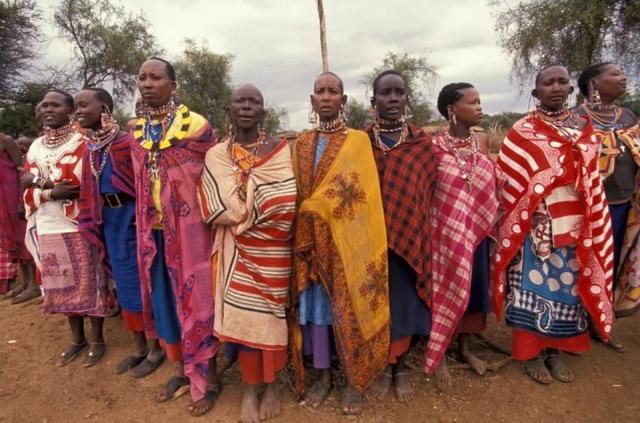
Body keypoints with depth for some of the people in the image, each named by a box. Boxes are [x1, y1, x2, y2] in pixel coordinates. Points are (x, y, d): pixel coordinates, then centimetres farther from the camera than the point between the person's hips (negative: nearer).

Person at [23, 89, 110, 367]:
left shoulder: (82, 142, -4)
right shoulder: (36, 147, 13)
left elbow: (75, 182, -16)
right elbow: (29, 191, 9)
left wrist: (41, 181, -5)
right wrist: (52, 192, -10)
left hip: (78, 225, -6)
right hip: (47, 228, 6)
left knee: (88, 282, 3)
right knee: (61, 284, 12)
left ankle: (97, 340, 17)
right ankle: (78, 339, 27)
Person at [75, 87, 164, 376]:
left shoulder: (128, 143, -13)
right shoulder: (91, 148, 10)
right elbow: (90, 191, 16)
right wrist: (93, 223, 14)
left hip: (132, 218, -8)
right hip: (109, 220, 8)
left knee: (140, 282, 1)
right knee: (124, 283, 15)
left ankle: (156, 349, 19)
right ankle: (140, 347, 30)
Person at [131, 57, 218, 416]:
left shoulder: (196, 126, -8)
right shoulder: (138, 132, 9)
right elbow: (139, 185, 16)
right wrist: (143, 230, 14)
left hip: (189, 229, -5)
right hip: (155, 232, 6)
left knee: (195, 299, 2)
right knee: (166, 298, 13)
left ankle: (208, 378, 20)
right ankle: (184, 369, 32)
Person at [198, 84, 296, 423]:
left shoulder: (280, 150, 1)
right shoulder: (216, 154, 4)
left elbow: (286, 202, -12)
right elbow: (215, 209, -8)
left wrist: (241, 213, -11)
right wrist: (258, 210, -11)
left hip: (272, 250, 0)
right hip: (235, 250, 1)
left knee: (272, 314, 8)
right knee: (242, 314, 4)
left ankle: (271, 385, 28)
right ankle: (249, 390, 23)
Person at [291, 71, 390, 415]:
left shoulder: (358, 140, -1)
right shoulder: (301, 144, 10)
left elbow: (361, 196, -9)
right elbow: (295, 194, 7)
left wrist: (315, 208, -14)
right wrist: (303, 237, -3)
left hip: (346, 242, -3)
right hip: (310, 240, 4)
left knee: (348, 306, 5)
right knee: (315, 303, 9)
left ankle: (354, 380, 24)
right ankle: (323, 374, 28)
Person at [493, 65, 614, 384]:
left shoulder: (584, 129, 9)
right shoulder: (522, 132, -5)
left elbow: (593, 183, 12)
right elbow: (511, 182, -6)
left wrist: (592, 229, 8)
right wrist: (520, 223, -10)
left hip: (575, 228, 5)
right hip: (536, 226, -4)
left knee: (568, 286, 11)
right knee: (533, 286, 3)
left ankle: (555, 350, 28)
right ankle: (530, 352, 19)